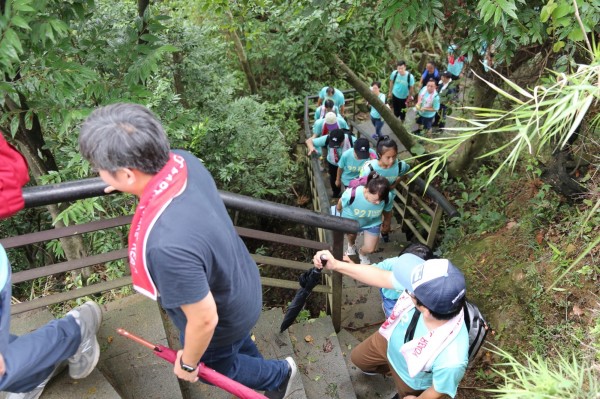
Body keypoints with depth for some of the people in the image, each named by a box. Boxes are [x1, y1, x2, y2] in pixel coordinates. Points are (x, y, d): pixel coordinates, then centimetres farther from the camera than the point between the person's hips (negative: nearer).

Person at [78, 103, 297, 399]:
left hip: (221, 323, -6)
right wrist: (130, 184, 16)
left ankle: (277, 374, 55)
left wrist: (188, 363, -11)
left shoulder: (166, 244, -47)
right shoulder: (183, 161, -24)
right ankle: (259, 373, 69)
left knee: (214, 367, 30)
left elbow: (205, 320, -32)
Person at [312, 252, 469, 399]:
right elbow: (381, 277, -21)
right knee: (358, 358, 31)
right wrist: (336, 265, -20)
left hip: (411, 377, -4)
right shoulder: (427, 286, -38)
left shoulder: (450, 360, -47)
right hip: (389, 341, 4)